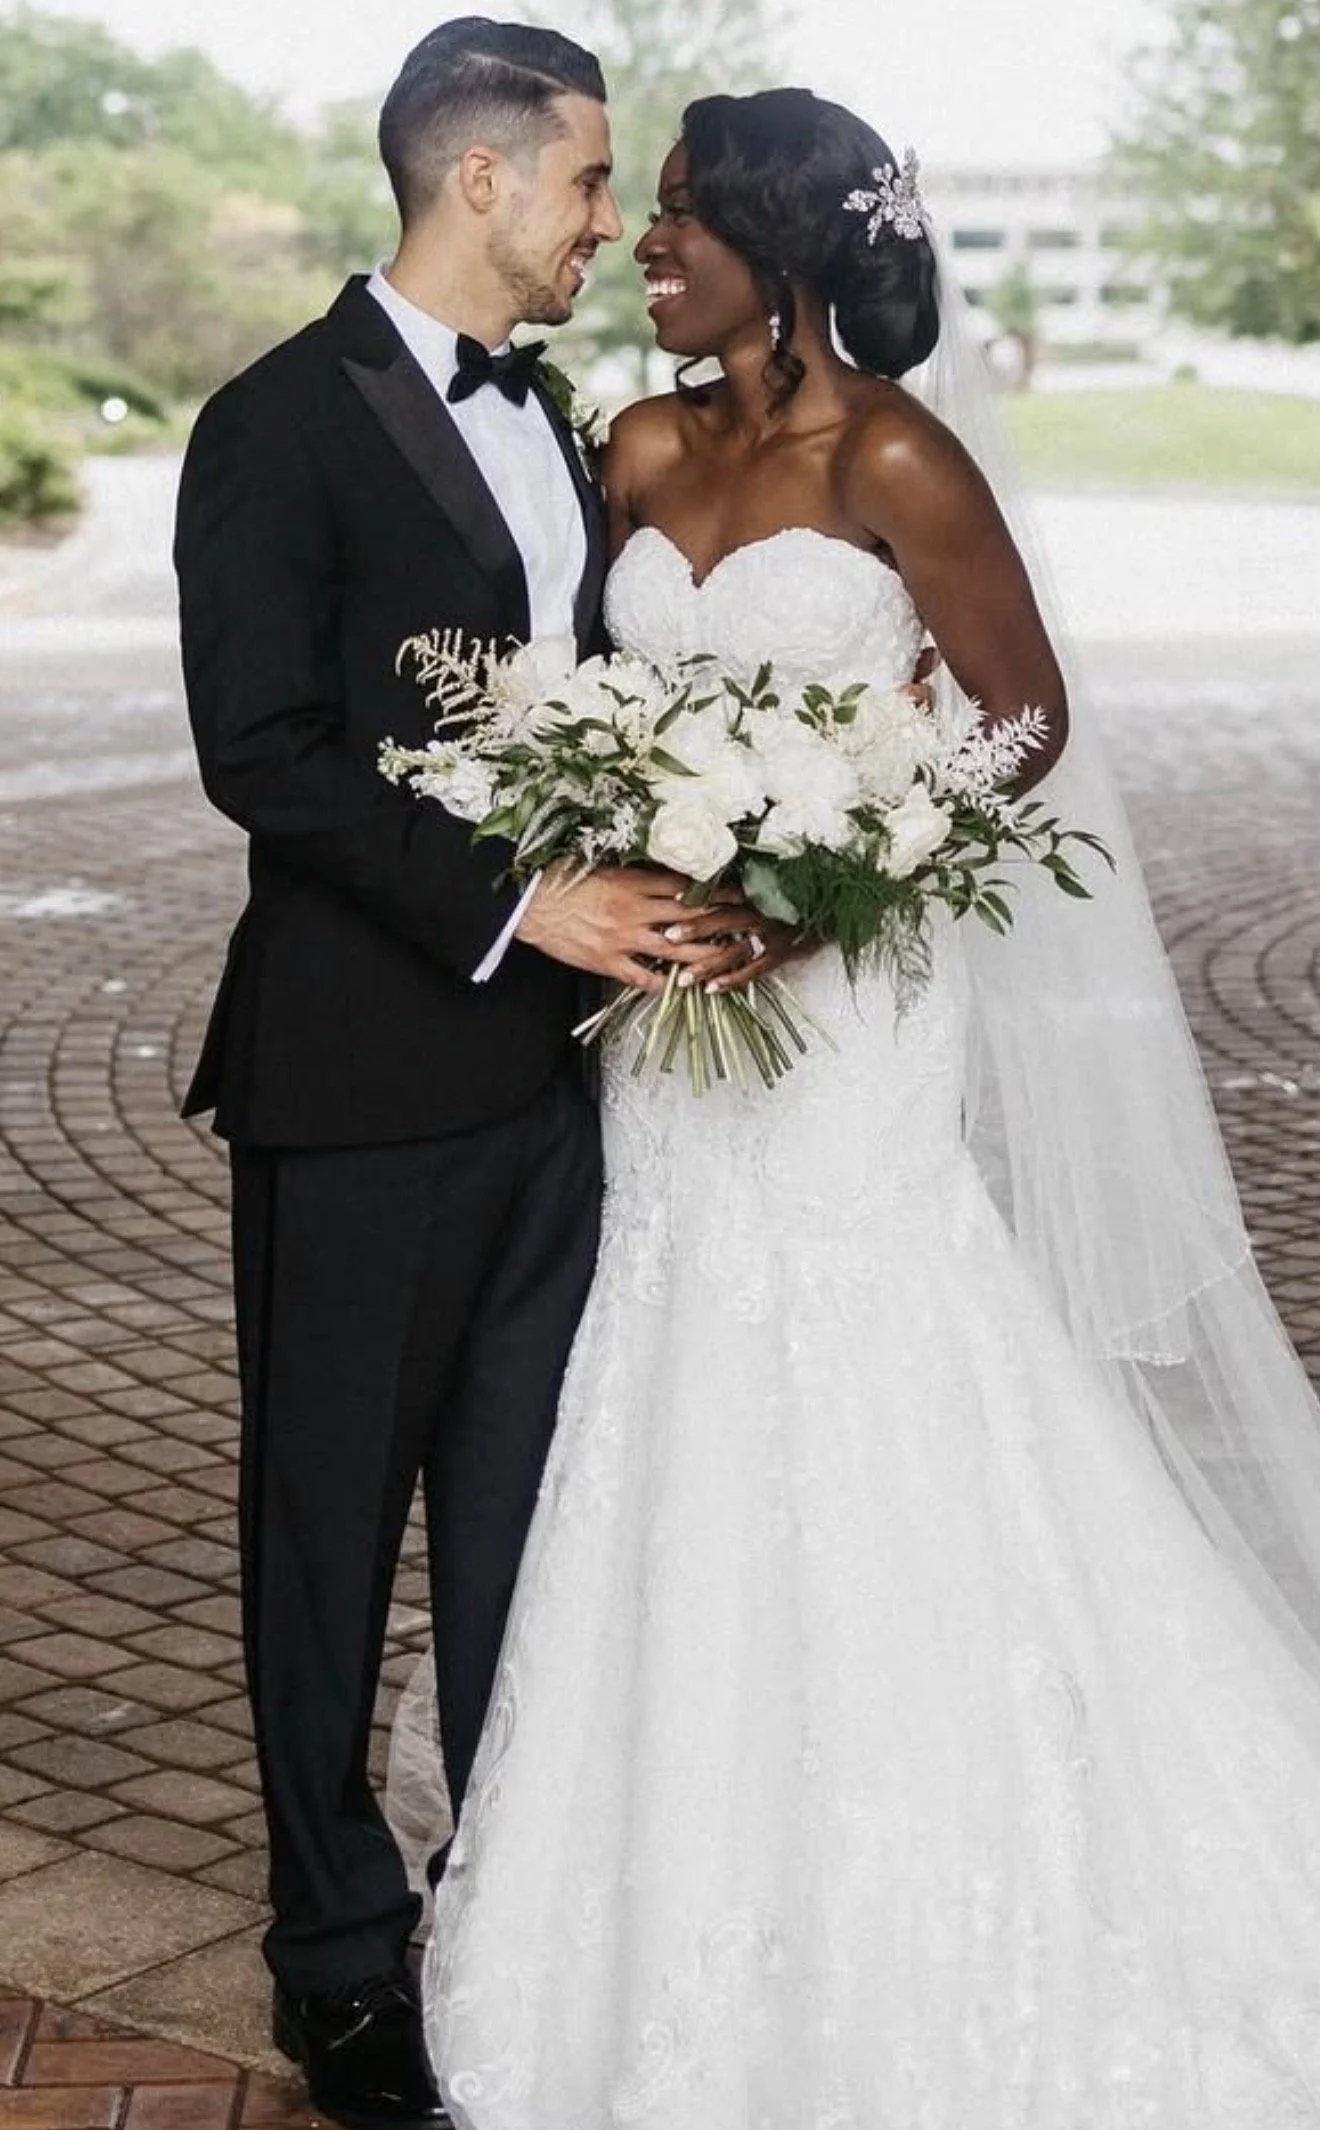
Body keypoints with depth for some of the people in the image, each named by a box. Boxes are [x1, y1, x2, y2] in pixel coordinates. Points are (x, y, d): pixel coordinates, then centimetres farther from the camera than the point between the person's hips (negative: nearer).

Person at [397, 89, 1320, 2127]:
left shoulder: (892, 457, -11)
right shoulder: (647, 446, 7)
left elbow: (1028, 716, -6)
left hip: (844, 1014, -6)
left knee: (864, 1462, 0)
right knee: (697, 1474, 12)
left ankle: (905, 1941, 18)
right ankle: (715, 1918, 27)